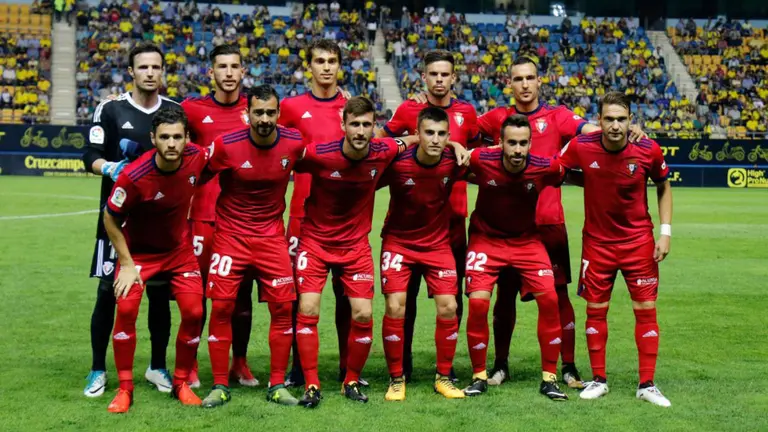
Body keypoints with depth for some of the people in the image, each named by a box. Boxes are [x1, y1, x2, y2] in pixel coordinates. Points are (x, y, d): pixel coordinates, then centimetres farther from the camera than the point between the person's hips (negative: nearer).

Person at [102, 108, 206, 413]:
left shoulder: (197, 157, -19)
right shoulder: (134, 176, -29)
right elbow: (110, 217, -16)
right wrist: (126, 263, -15)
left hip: (180, 249, 3)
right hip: (139, 251, -3)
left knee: (193, 312, -4)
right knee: (126, 309, -18)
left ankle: (181, 382, 16)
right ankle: (125, 388, -2)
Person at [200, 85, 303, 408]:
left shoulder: (294, 143, -9)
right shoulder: (226, 145, -15)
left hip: (272, 235, 2)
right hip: (230, 234, -2)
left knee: (283, 307, -2)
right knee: (222, 307, -6)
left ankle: (277, 385, 11)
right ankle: (220, 386, 7)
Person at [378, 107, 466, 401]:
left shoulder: (453, 163, -15)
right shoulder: (397, 163, -21)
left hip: (438, 243, 2)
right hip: (398, 242, -2)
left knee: (448, 307, -5)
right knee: (396, 308, -11)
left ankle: (443, 377, 11)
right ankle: (396, 379, 5)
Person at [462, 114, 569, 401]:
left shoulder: (546, 169, -19)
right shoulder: (480, 161, -21)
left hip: (527, 241, 1)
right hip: (486, 239, -1)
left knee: (549, 299, -11)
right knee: (478, 303, -15)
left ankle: (549, 378, 4)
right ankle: (479, 376, 6)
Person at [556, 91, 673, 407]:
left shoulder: (648, 150, -14)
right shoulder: (581, 147, -15)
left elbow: (664, 186, 3)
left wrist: (665, 232, -3)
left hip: (639, 241, 0)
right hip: (597, 241, 0)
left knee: (646, 309, 1)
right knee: (595, 309, 5)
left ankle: (647, 385, 10)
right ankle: (598, 380, 19)